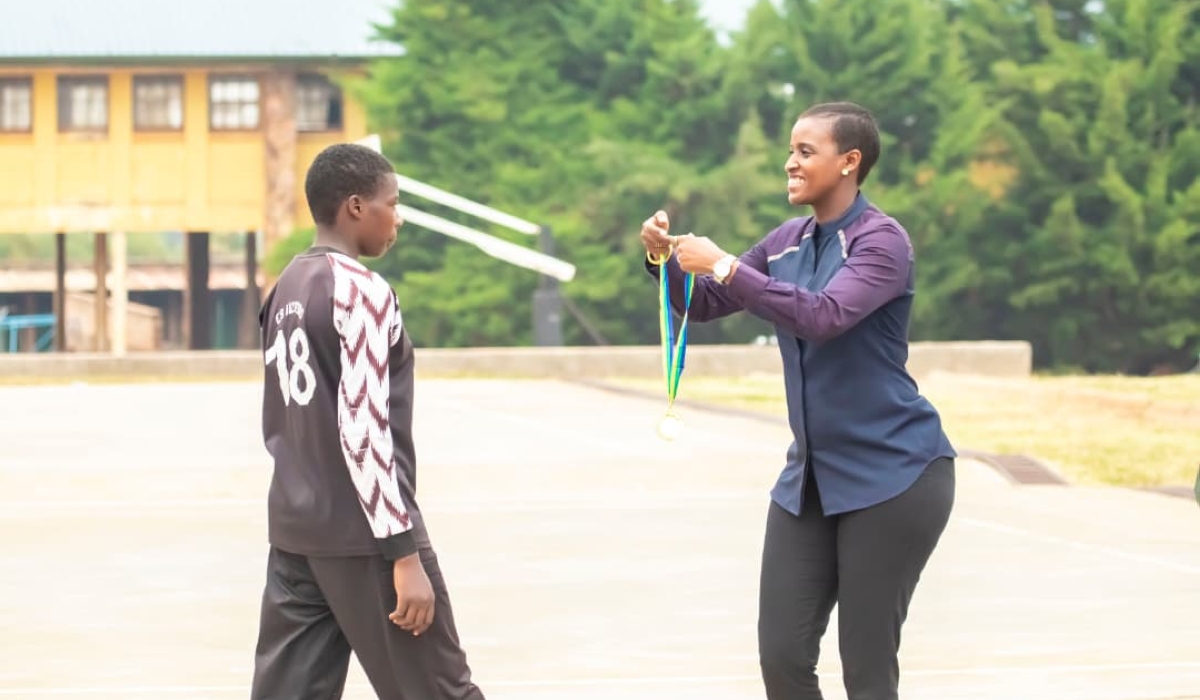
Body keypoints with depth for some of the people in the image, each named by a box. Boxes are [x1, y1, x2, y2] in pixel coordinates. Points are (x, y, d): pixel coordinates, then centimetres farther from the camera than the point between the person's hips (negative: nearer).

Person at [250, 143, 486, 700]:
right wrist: (404, 552, -19)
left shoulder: (286, 288, 12)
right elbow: (364, 432, -20)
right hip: (363, 535, -8)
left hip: (294, 530, 8)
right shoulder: (361, 291, -14)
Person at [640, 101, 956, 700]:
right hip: (810, 477, 7)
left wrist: (723, 266, -29)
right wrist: (665, 257, -5)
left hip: (892, 476, -7)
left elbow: (824, 316, -30)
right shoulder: (789, 241, 8)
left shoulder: (882, 240, -13)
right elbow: (704, 305, 14)